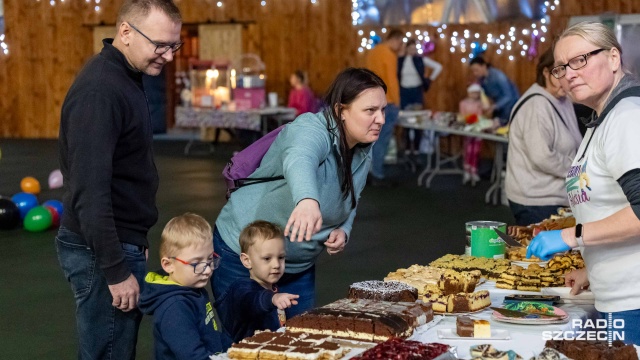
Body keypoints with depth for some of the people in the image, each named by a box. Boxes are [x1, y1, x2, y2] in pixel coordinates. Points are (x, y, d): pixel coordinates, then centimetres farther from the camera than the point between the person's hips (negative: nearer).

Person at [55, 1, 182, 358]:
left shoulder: (127, 77, 9)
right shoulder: (99, 91, -21)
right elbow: (89, 192, -24)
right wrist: (116, 271, -21)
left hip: (122, 240, 9)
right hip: (102, 249, -9)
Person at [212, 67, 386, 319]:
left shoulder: (363, 154, 0)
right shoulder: (311, 129, -24)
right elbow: (299, 160, -49)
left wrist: (342, 230, -4)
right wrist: (307, 200, -71)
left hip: (300, 265, 7)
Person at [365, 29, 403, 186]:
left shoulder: (373, 51, 14)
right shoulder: (389, 55, -14)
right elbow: (392, 81, -17)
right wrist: (396, 103, -12)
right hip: (386, 102, -9)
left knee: (376, 137, 13)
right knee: (383, 139, -5)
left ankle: (373, 172, 15)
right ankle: (378, 176, -3)